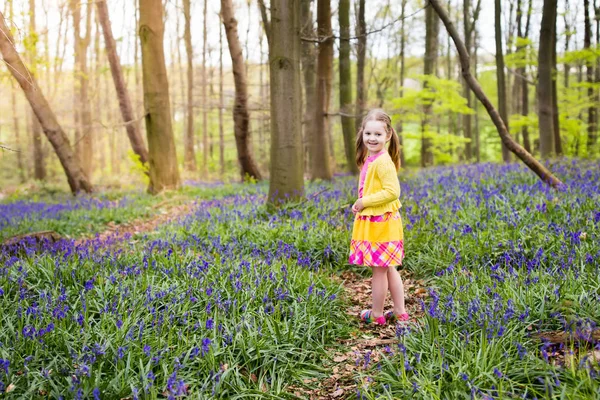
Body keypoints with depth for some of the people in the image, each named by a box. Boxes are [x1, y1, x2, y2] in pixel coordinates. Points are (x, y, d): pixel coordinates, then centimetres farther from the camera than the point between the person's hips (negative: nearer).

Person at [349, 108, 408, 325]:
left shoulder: (383, 161, -19)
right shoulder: (370, 158, 10)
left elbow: (392, 192, -25)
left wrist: (365, 202, -19)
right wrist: (360, 205, 8)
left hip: (380, 224, -10)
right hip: (372, 222, 10)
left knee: (378, 269, 3)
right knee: (388, 268, 15)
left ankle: (376, 315, 16)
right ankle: (400, 312, 24)